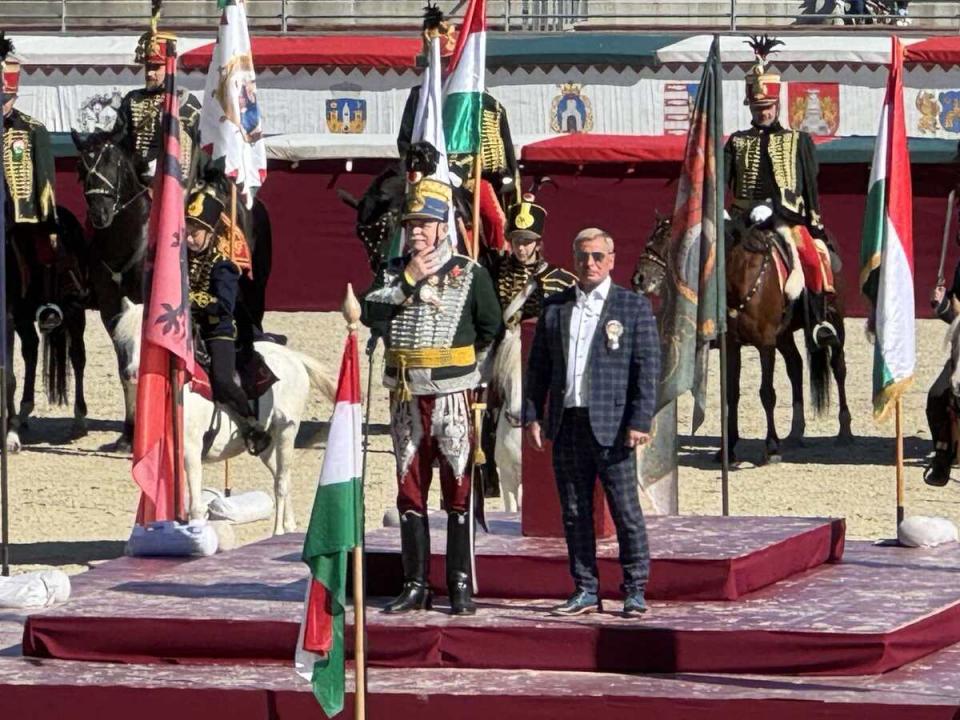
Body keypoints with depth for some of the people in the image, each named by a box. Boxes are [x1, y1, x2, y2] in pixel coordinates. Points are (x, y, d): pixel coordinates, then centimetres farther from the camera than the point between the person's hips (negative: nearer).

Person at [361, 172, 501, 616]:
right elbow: (369, 313, -8)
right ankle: (415, 585, 12)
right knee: (410, 492, 7)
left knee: (458, 491, -4)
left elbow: (490, 328, 9)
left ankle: (461, 587, -1)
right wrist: (409, 282, -13)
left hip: (451, 395, -4)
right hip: (405, 396, 4)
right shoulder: (393, 273, 9)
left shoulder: (470, 274, 0)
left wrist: (463, 363, 10)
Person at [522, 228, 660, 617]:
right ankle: (585, 591, 13)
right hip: (566, 424, 4)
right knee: (575, 513, 7)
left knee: (626, 511, -3)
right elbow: (538, 366, 14)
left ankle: (635, 590, 3)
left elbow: (647, 367, -2)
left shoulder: (634, 306, 3)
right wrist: (532, 416, 5)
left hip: (611, 426, -4)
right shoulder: (554, 308, 13)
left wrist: (640, 421, -10)